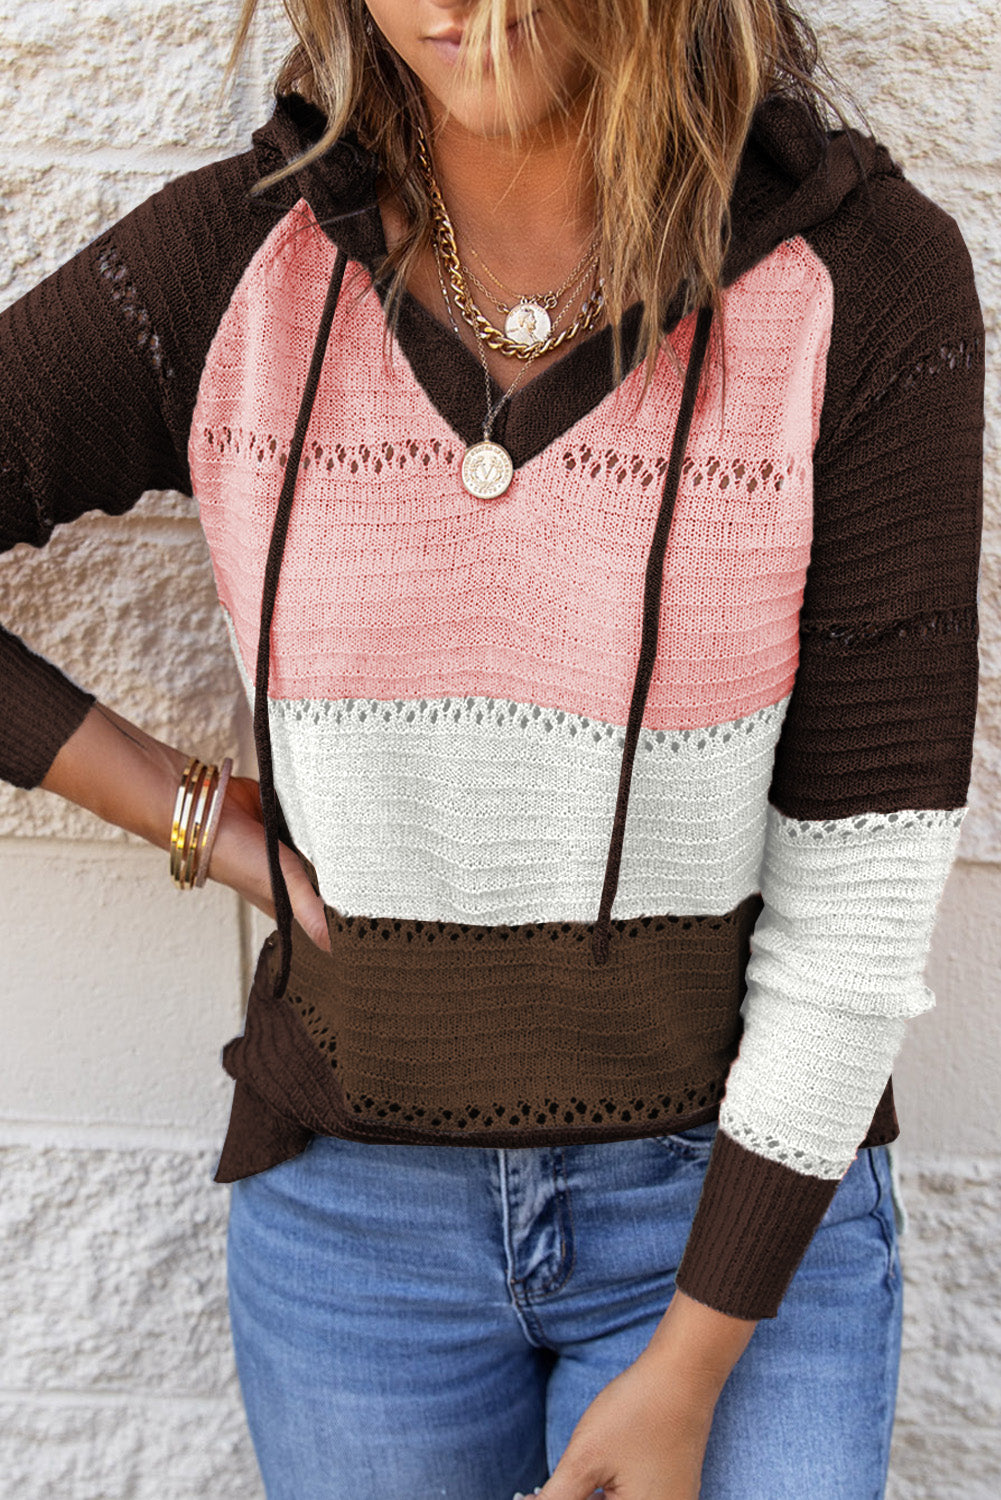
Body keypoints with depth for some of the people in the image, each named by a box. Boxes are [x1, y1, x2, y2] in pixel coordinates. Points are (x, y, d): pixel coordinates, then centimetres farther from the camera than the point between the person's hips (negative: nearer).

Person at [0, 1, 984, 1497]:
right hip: (356, 1197, 2)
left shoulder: (864, 275, -15)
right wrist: (207, 823, -9)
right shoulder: (234, 265, -11)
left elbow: (867, 868, -14)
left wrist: (691, 1368, -12)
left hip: (740, 1187, -1)